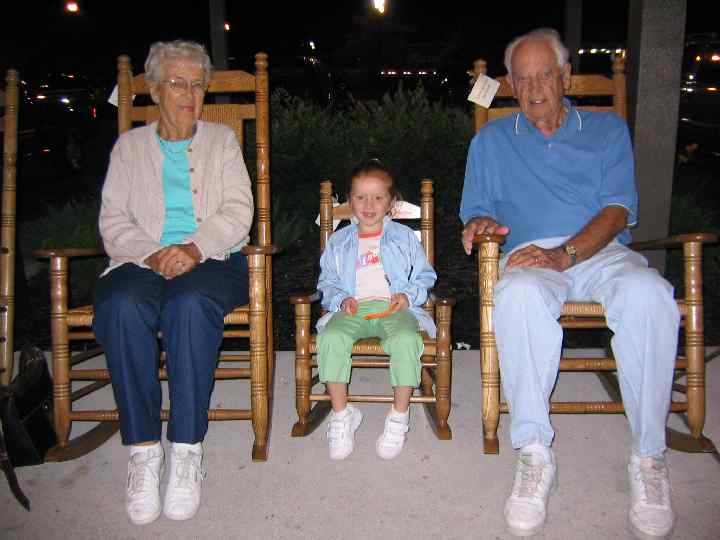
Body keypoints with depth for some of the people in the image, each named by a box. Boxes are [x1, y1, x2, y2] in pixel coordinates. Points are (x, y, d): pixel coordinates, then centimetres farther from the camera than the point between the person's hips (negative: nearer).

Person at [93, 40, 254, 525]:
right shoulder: (130, 145, 18)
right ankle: (144, 449, -26)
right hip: (143, 261, 2)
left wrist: (194, 248, -16)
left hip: (212, 259, -1)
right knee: (121, 306, -33)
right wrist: (152, 254, -14)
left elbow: (237, 211, 2)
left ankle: (187, 451, -29)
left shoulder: (222, 140, 16)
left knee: (190, 304, -36)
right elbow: (113, 220, 7)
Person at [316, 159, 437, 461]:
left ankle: (399, 418, -19)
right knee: (330, 337, -32)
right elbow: (327, 282, 20)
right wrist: (341, 299, -2)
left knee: (406, 339, -36)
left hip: (394, 308, -1)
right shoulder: (339, 241, 19)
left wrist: (408, 295, -5)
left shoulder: (404, 237, 15)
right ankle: (341, 415, -17)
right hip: (352, 310, 2)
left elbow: (425, 275, 15)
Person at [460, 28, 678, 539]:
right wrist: (482, 222, -8)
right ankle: (535, 453, -29)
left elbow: (618, 210, 4)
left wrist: (565, 253, -15)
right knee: (520, 295, -38)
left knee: (647, 295, -35)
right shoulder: (491, 140, 23)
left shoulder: (607, 129, 18)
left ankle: (648, 457, -22)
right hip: (531, 253, 0)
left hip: (601, 250, 1)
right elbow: (476, 210, 20)